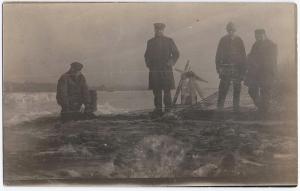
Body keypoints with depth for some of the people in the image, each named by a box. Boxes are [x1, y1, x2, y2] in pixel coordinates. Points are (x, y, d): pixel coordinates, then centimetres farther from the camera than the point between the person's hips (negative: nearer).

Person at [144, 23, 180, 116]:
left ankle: (168, 108, 4)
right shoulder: (150, 42, 13)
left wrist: (170, 63, -6)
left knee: (167, 90, -3)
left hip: (166, 70, -2)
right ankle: (158, 108, 10)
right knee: (156, 91, 3)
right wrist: (148, 64, 2)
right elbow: (147, 55, 18)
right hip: (154, 70, 2)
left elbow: (176, 53, 6)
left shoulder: (169, 41, 5)